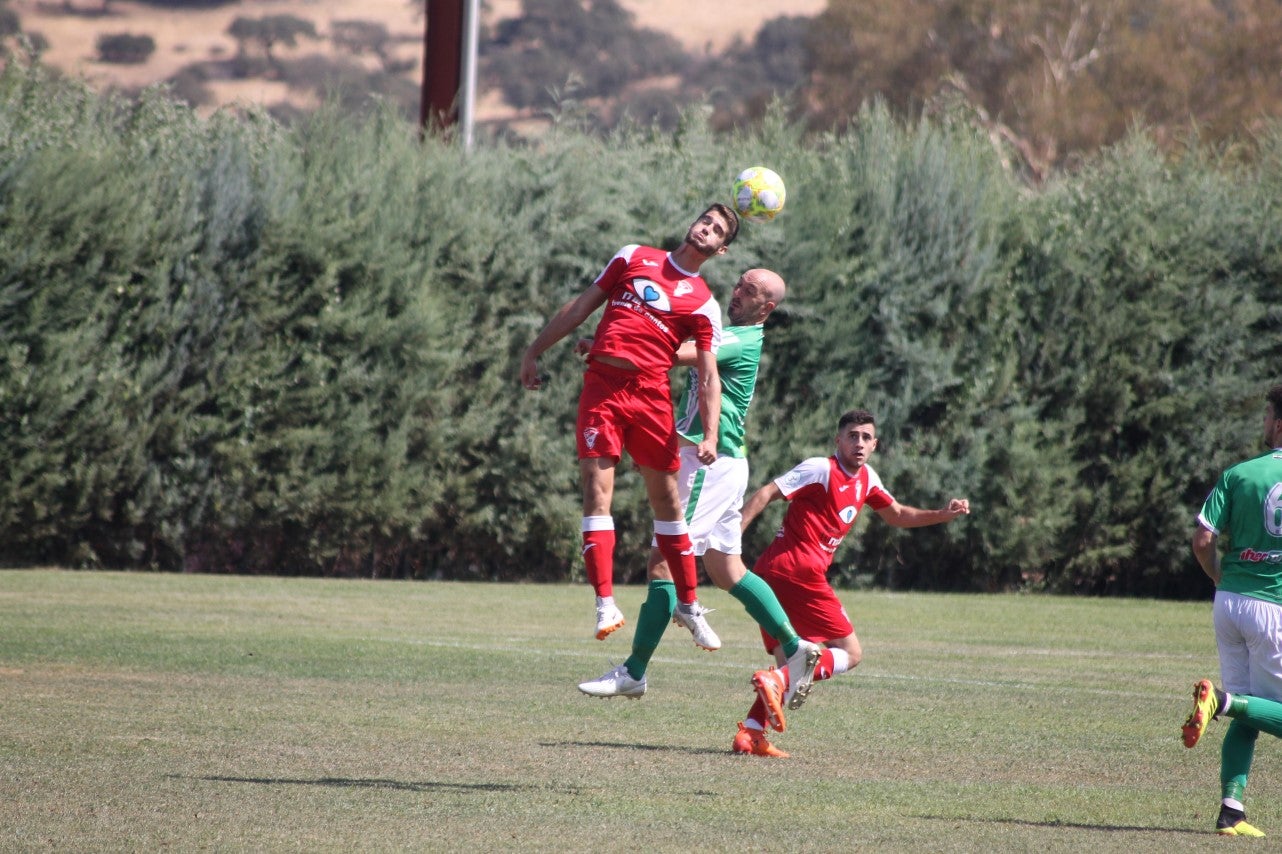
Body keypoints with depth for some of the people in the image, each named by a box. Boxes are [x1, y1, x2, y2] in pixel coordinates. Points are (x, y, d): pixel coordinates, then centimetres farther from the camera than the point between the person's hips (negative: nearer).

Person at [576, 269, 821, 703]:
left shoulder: (742, 341, -13)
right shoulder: (732, 337, 18)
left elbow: (677, 353, -25)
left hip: (710, 462, -10)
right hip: (721, 461, 10)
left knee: (663, 563, -10)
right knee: (728, 572, 14)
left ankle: (634, 672, -9)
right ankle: (796, 649, 16)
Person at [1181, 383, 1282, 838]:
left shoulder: (1238, 475, 0)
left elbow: (1203, 539, -3)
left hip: (1231, 601, 3)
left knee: (1245, 719, 11)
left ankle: (1231, 809, 0)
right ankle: (1222, 699, -19)